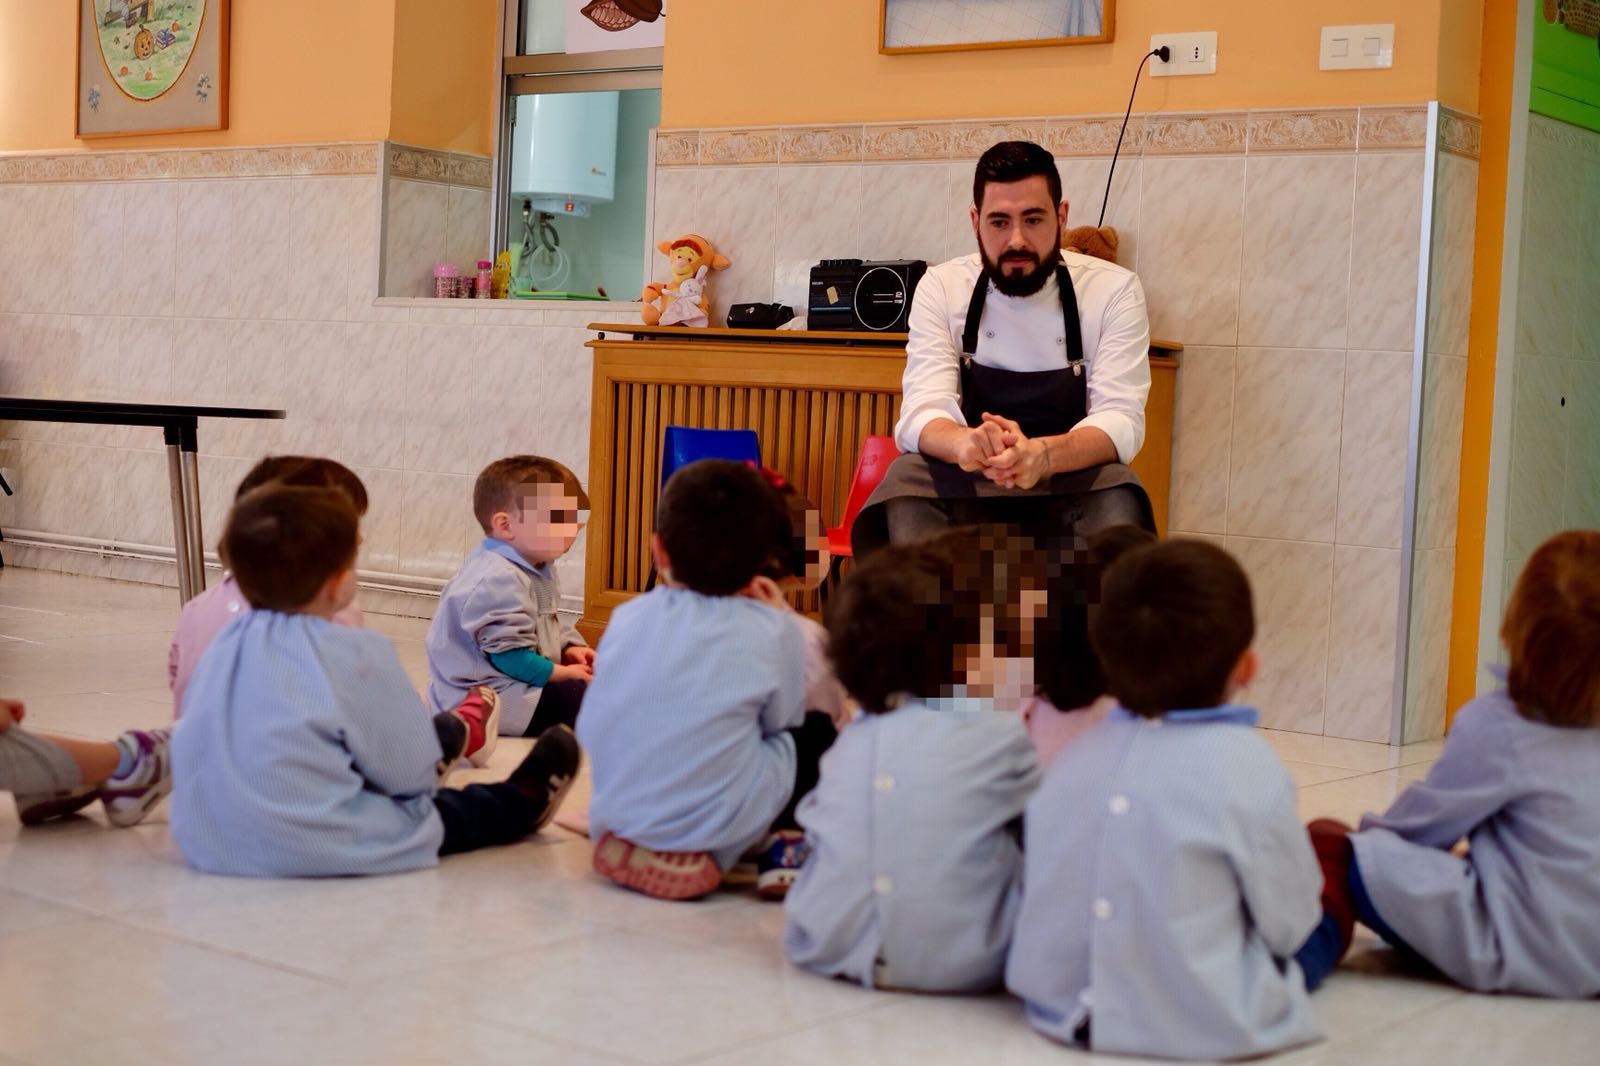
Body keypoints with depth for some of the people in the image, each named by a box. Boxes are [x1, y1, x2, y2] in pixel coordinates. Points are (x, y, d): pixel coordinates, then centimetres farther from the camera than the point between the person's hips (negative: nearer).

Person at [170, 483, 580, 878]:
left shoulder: (224, 647, 1)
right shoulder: (357, 655, -20)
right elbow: (410, 775, -13)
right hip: (319, 850, -7)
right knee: (451, 809, 20)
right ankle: (522, 804, 46)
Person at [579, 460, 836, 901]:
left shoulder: (627, 618, 3)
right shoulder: (771, 632, -7)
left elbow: (590, 732, 13)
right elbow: (783, 719, 6)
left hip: (612, 828, 4)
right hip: (713, 839, -4)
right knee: (815, 729, 14)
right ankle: (785, 844, 1)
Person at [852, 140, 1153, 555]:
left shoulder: (1114, 291, -4)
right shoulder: (941, 287, -2)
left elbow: (1121, 419, -14)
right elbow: (923, 411, -13)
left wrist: (1043, 455, -38)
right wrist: (965, 443, -40)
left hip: (1072, 486, 0)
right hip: (965, 489, 0)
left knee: (1118, 502, -33)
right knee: (906, 481, -31)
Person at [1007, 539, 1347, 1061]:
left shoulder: (1072, 759, -2)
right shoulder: (1247, 768, -16)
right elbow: (1288, 922, -7)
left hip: (1059, 1002, 4)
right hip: (1202, 1024, -4)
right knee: (1328, 911, 18)